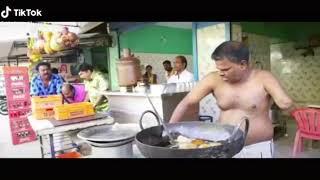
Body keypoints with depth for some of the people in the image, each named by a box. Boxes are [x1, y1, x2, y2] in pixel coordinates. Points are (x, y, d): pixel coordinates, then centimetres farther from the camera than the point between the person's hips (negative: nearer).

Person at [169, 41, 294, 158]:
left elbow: (286, 104, -14)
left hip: (258, 148, -1)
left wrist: (287, 105, -32)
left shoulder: (263, 78, -12)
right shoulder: (214, 80, -10)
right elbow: (186, 103, -10)